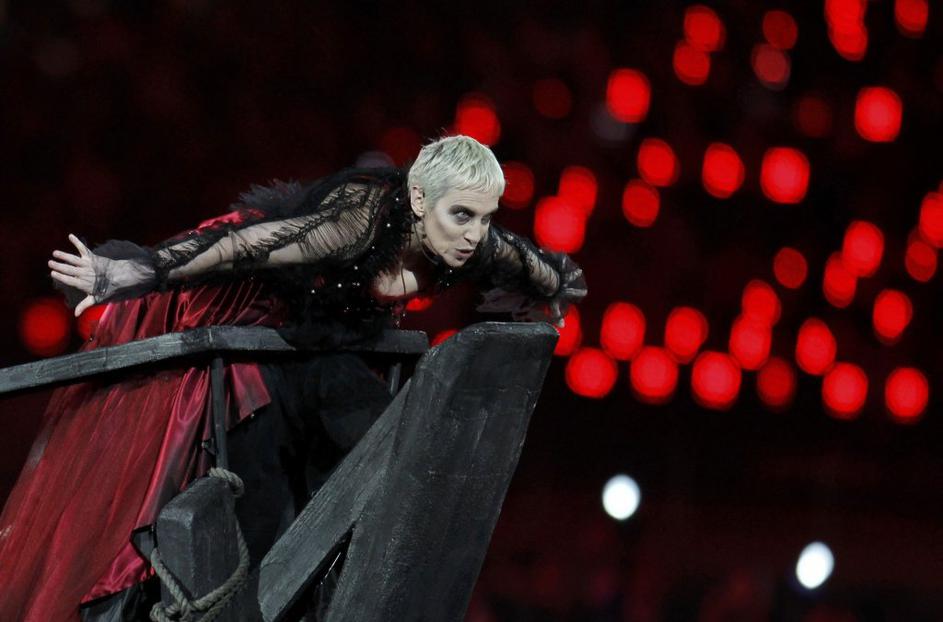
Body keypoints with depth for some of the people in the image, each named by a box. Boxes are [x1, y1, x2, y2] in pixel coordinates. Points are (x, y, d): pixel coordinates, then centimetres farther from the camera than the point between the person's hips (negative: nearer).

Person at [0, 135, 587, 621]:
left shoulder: (481, 246, -14)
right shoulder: (367, 216, -35)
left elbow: (565, 282, 4)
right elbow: (246, 244, -43)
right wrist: (134, 273, -48)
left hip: (306, 341, 7)